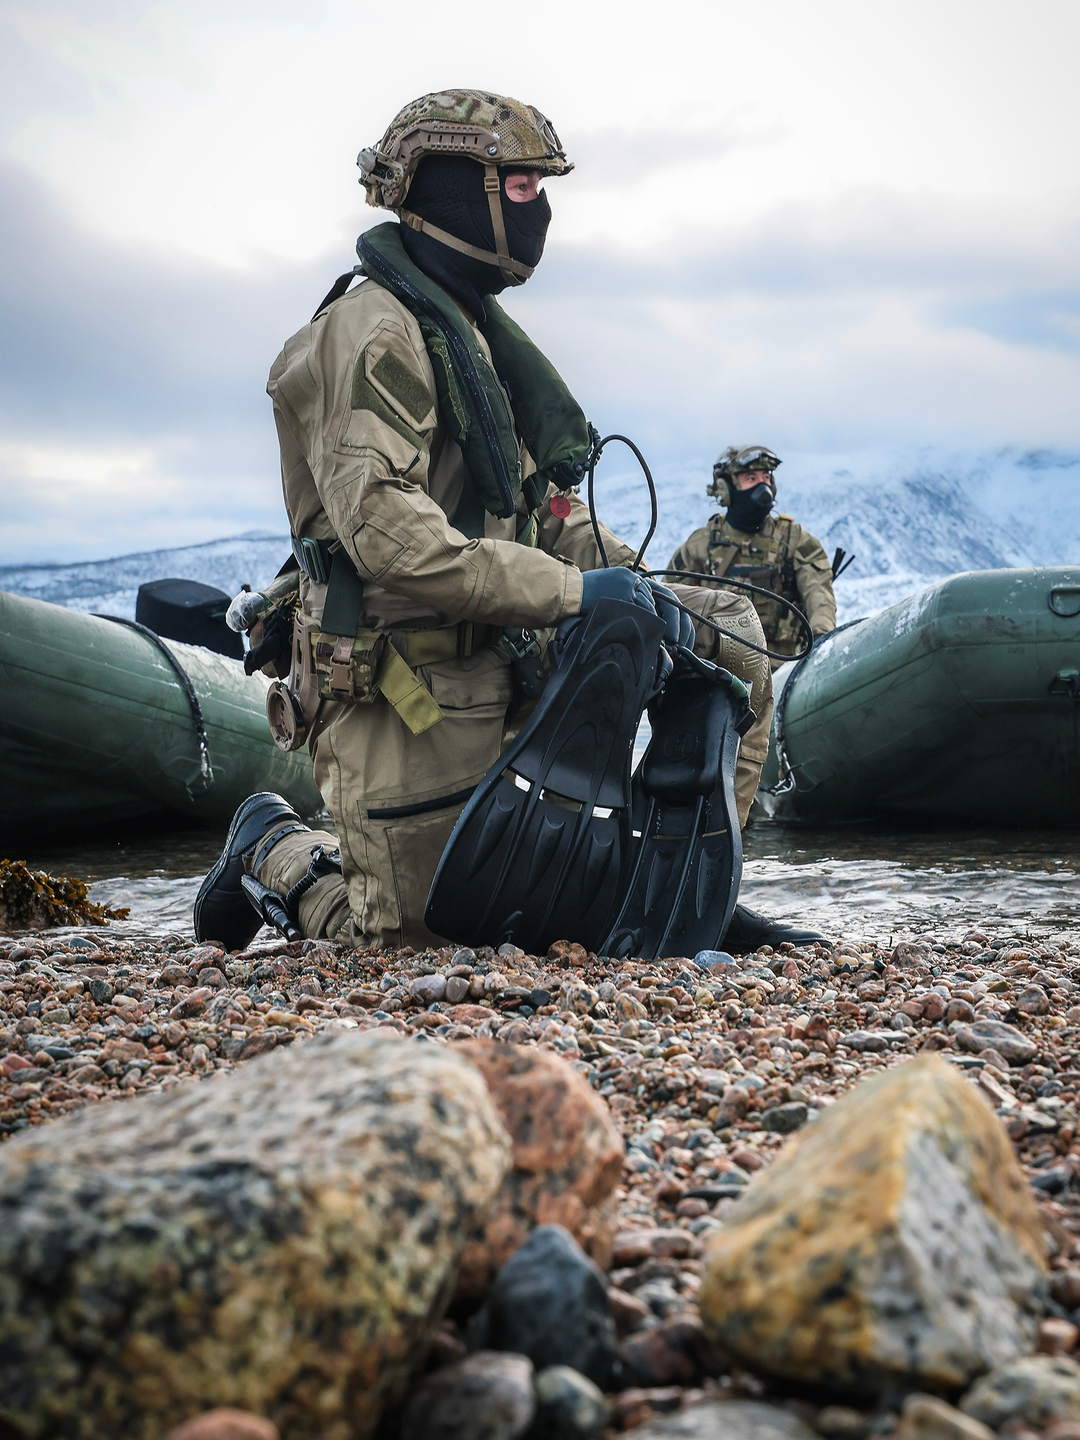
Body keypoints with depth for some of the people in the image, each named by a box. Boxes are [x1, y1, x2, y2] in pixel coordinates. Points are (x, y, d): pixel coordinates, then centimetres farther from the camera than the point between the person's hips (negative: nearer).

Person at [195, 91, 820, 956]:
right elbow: (388, 533, -28)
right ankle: (276, 848, 25)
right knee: (411, 935, -2)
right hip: (409, 694, -9)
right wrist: (571, 591, -25)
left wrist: (639, 585, 3)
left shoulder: (476, 331, 17)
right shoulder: (374, 332, -15)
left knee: (731, 632, 5)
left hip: (502, 669, 9)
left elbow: (543, 501, 19)